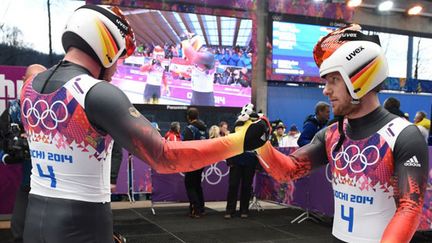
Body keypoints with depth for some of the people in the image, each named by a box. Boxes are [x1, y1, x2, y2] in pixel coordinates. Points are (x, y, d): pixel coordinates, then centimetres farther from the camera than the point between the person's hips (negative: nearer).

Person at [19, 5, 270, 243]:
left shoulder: (31, 86, 3)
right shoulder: (99, 93, -20)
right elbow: (163, 157, -26)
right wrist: (242, 140, -23)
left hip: (35, 216, 7)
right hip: (80, 222, -7)